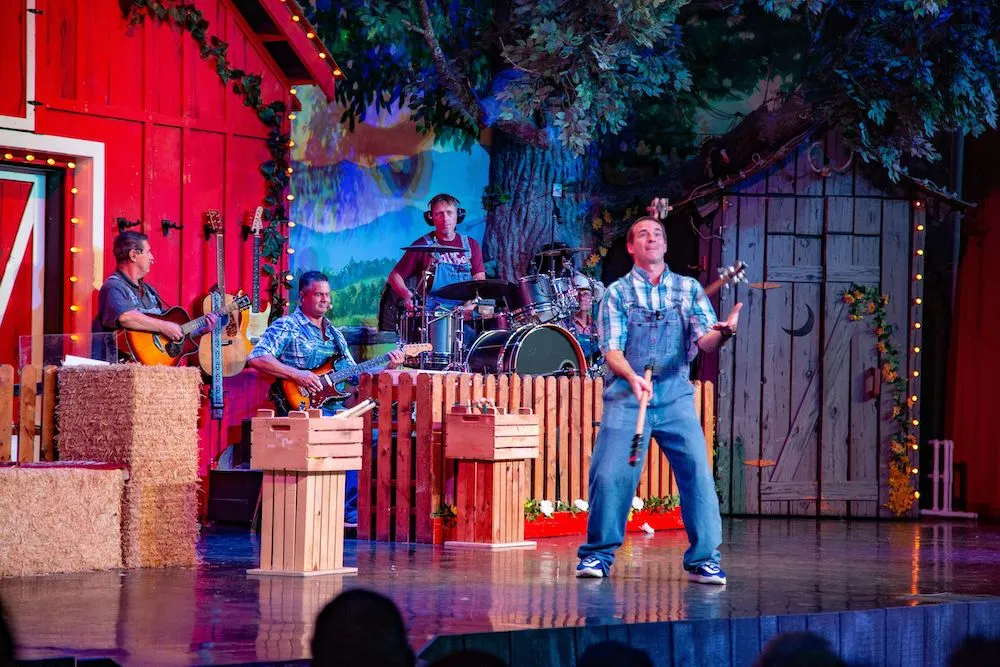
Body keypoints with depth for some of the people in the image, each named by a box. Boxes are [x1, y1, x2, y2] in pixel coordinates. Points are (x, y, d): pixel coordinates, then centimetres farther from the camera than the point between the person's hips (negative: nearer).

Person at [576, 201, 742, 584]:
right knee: (610, 474, -9)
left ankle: (704, 559, -3)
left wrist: (723, 332, -24)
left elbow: (704, 341, 1)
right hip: (627, 394, -1)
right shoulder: (617, 293, 7)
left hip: (676, 394, 1)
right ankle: (598, 555, 7)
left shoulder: (689, 289, 11)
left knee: (698, 472, -10)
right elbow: (611, 350, -1)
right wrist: (632, 377, -22)